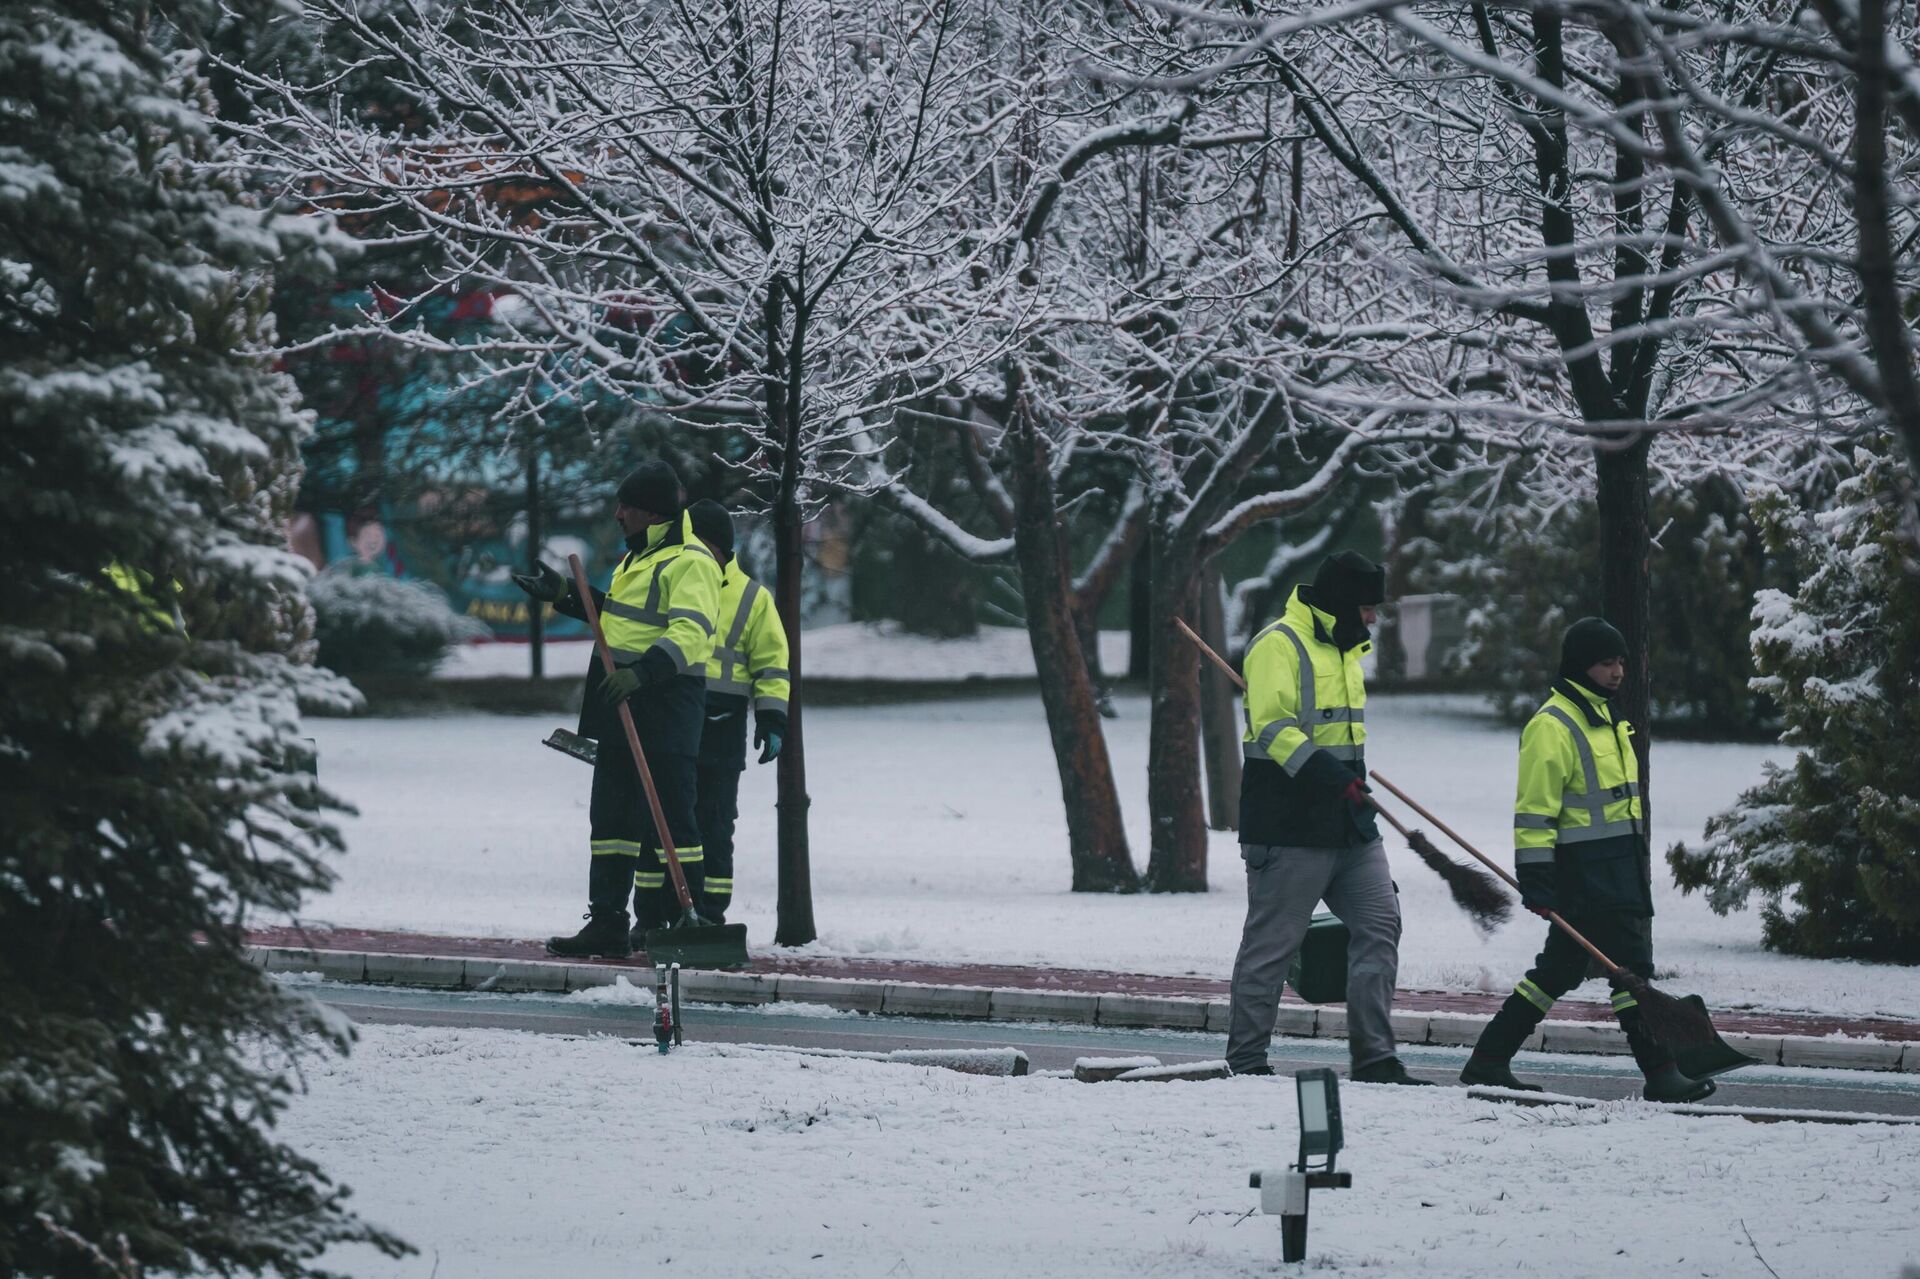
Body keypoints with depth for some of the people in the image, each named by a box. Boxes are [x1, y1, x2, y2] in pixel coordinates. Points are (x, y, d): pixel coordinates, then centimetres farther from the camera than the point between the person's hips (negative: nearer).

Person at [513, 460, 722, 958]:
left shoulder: (689, 562, -14)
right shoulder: (639, 555, 19)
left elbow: (689, 633, -26)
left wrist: (642, 672, -38)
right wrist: (564, 596, 31)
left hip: (665, 703, -10)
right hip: (621, 705, 10)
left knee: (669, 817, -9)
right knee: (612, 816, 12)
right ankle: (607, 922, 17)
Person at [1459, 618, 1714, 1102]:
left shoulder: (1605, 719, 19)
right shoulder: (1553, 726, -13)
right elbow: (1534, 809, -16)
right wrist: (1535, 880, -21)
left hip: (1616, 871, 10)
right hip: (1583, 874, -10)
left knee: (1561, 969, 12)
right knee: (1632, 966, -10)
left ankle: (1489, 1060, 16)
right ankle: (1661, 1074, -9)